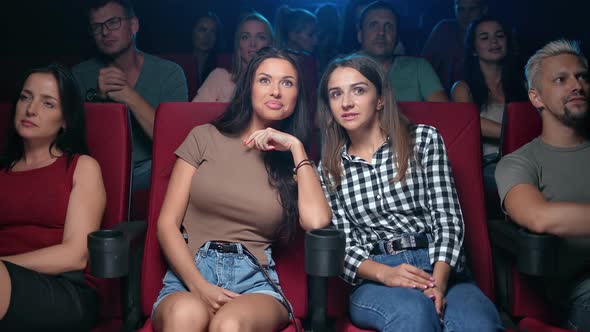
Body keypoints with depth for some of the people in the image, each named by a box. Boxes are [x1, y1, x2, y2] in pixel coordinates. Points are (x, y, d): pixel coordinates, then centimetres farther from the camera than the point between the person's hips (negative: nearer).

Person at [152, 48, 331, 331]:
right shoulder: (205, 138, 10)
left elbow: (317, 223, -8)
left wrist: (296, 147, -2)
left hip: (253, 279, 1)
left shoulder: (293, 160, 14)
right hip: (190, 273, 0)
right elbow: (167, 224, 5)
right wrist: (199, 286, -11)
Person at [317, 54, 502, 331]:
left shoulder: (424, 139, 8)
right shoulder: (328, 169, 13)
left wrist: (438, 280, -17)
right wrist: (385, 273, -15)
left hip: (440, 268, 0)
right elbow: (342, 244, 5)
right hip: (374, 281, 1)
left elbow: (447, 217, 0)